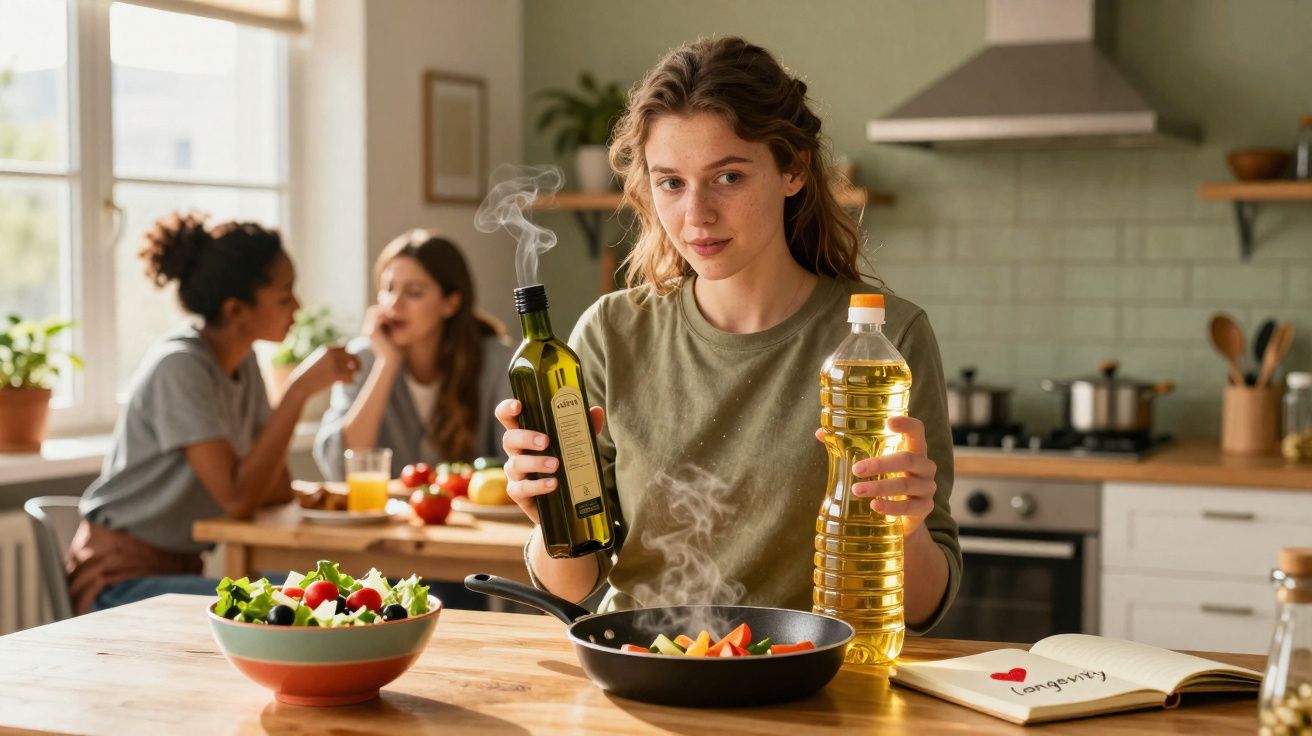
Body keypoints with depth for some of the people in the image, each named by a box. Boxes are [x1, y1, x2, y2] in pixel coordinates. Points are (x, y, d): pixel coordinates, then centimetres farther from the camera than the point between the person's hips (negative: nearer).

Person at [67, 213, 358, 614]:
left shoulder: (242, 361, 5)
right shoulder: (180, 367, -19)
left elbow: (276, 486, 8)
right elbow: (238, 499, -26)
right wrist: (299, 390, -27)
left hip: (179, 568, 8)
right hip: (120, 581, -8)